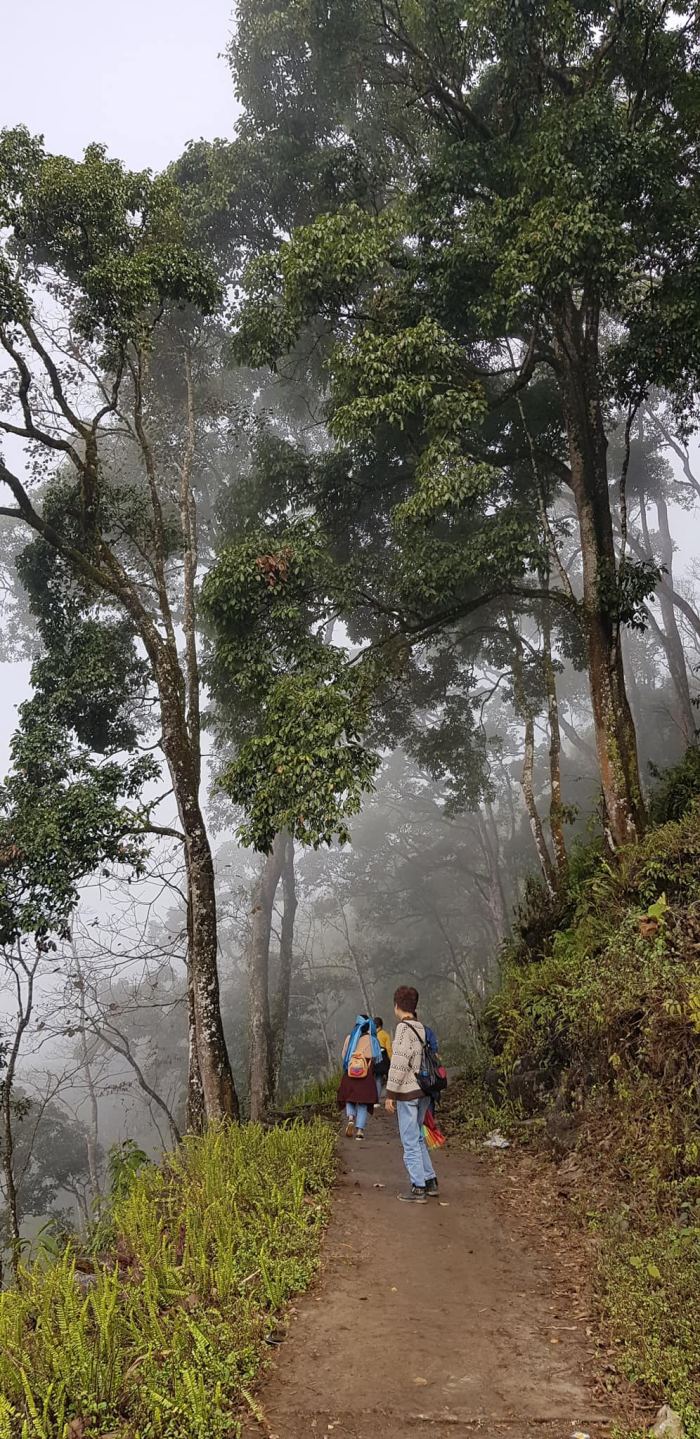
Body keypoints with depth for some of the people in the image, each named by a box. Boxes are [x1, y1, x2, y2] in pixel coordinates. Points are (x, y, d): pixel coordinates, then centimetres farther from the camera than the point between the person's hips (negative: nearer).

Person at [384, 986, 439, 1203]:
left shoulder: (404, 1028, -15)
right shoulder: (422, 1028, 9)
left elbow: (399, 1063, -19)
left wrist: (390, 1094, -14)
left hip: (407, 1092, -8)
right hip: (423, 1091, 8)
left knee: (410, 1142, 0)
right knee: (418, 1138, 19)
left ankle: (418, 1188, 5)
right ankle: (430, 1182, 24)